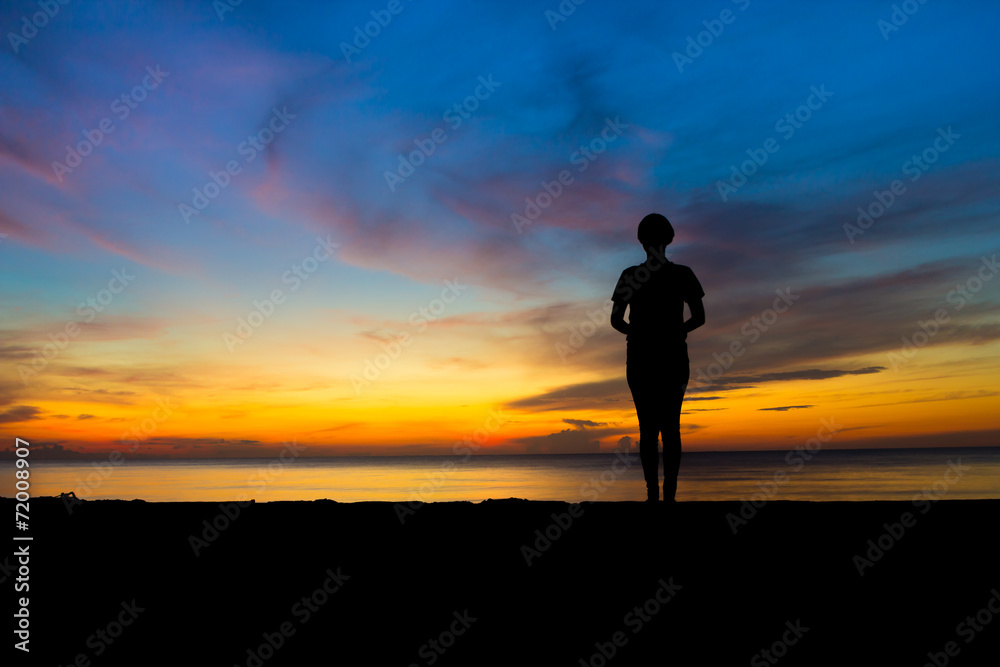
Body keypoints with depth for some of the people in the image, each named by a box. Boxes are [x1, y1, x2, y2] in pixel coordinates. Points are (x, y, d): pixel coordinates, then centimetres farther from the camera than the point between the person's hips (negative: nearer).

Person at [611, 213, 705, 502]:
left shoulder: (630, 275, -2)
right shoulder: (683, 274, -1)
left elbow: (616, 320, -3)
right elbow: (699, 317, 0)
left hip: (640, 361, 0)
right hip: (673, 359, 1)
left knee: (647, 427, 4)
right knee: (671, 427, 7)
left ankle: (653, 493, -3)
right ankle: (669, 493, 1)